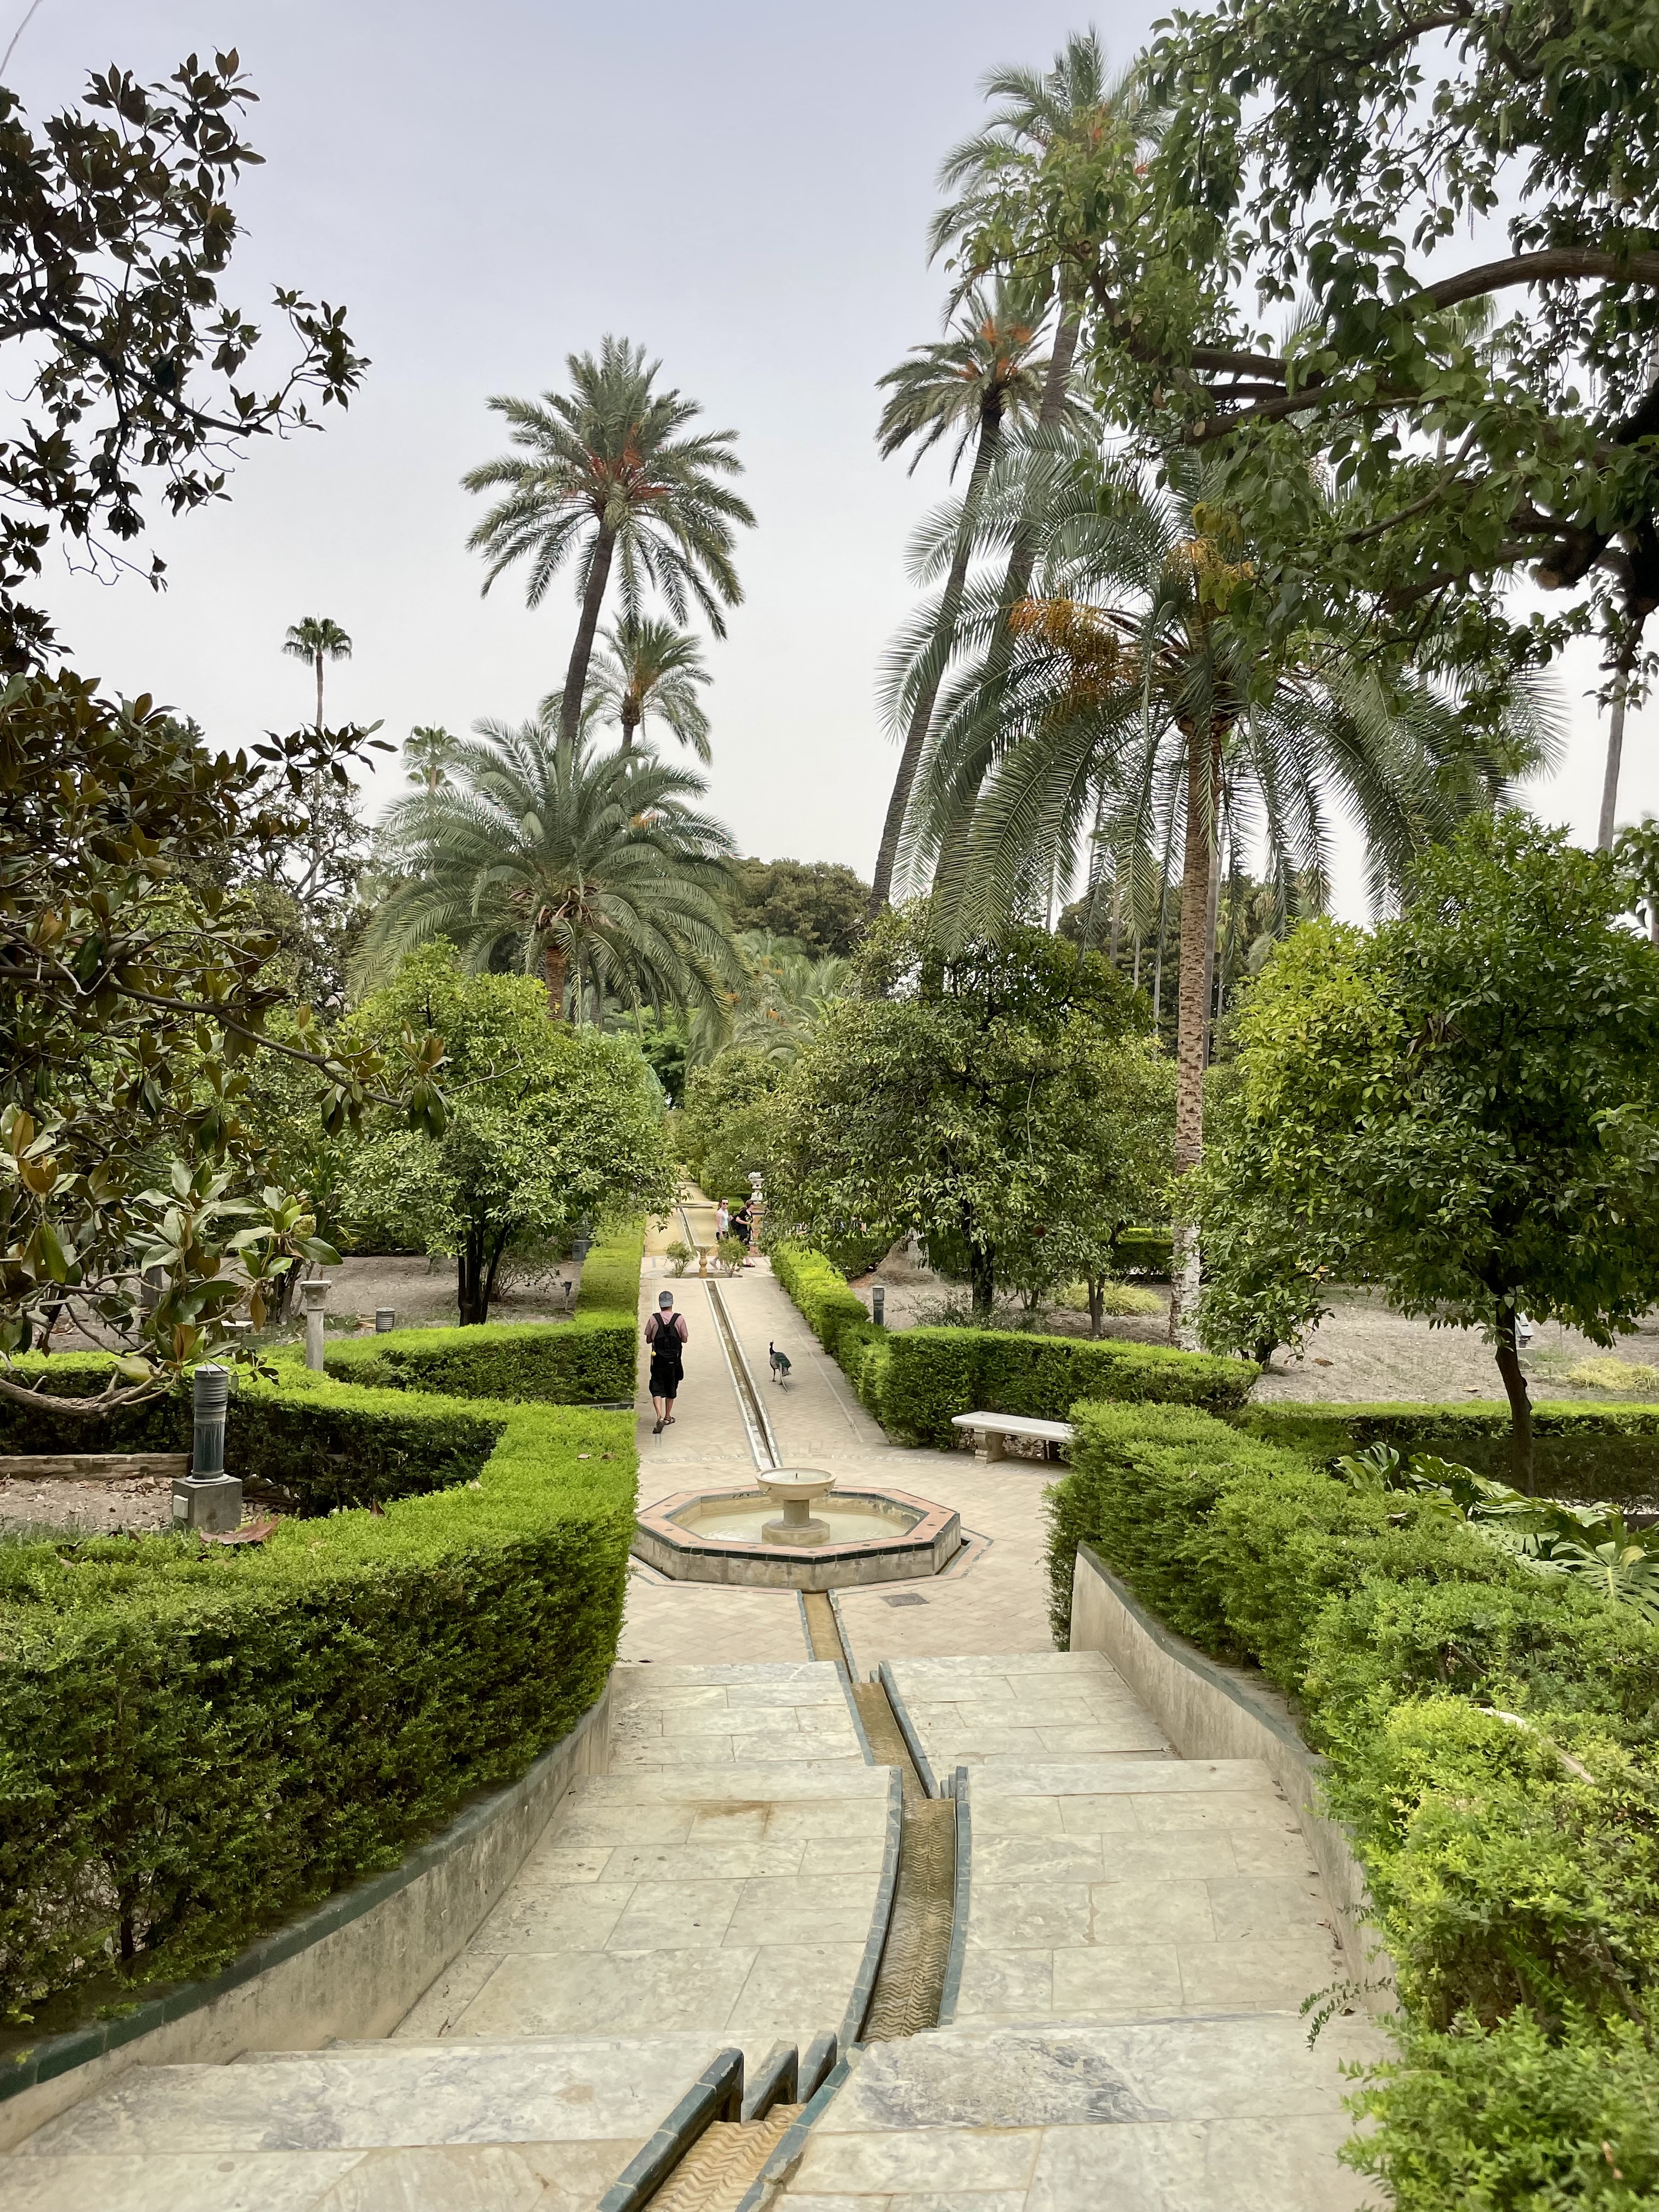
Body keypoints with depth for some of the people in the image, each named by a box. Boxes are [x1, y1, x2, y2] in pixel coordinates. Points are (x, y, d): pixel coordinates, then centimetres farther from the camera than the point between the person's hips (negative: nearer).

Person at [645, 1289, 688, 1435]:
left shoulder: (654, 1319, -7)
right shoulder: (679, 1319, -7)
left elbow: (648, 1340, 1)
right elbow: (684, 1339, 0)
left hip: (658, 1360, -1)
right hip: (674, 1360, 1)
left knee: (657, 1390, 1)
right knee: (671, 1389, 17)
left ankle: (660, 1417, -17)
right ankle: (668, 1417, 28)